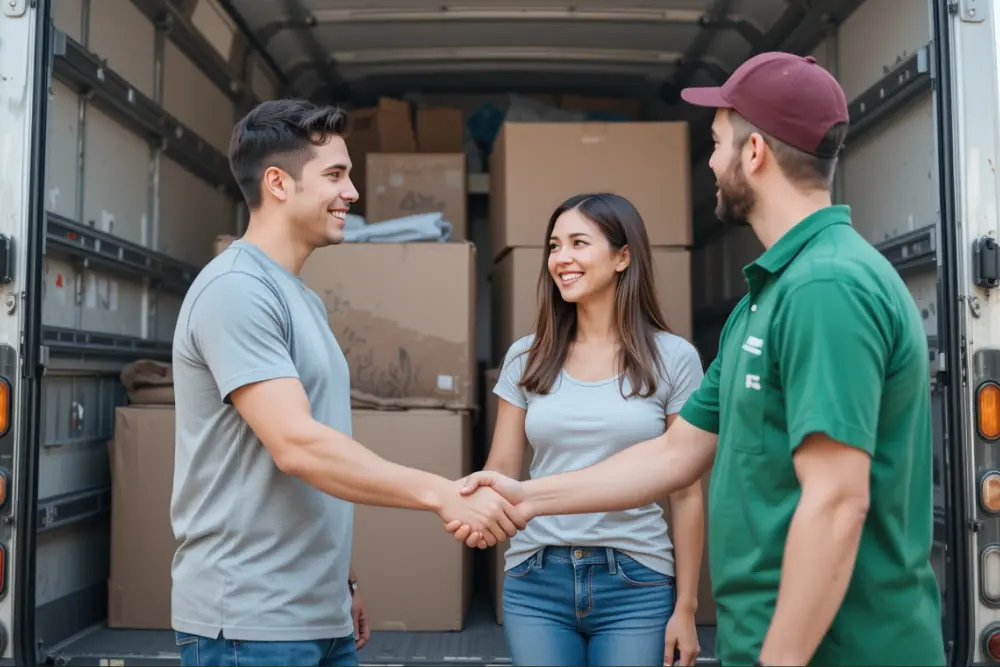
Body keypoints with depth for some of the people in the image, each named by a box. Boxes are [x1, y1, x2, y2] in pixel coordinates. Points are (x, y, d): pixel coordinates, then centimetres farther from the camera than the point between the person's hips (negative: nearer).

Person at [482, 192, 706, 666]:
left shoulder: (673, 358, -3)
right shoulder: (526, 357, 4)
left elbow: (685, 493, -1)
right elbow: (502, 468, 4)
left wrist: (686, 607, -1)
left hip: (636, 584, -2)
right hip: (535, 581, 2)